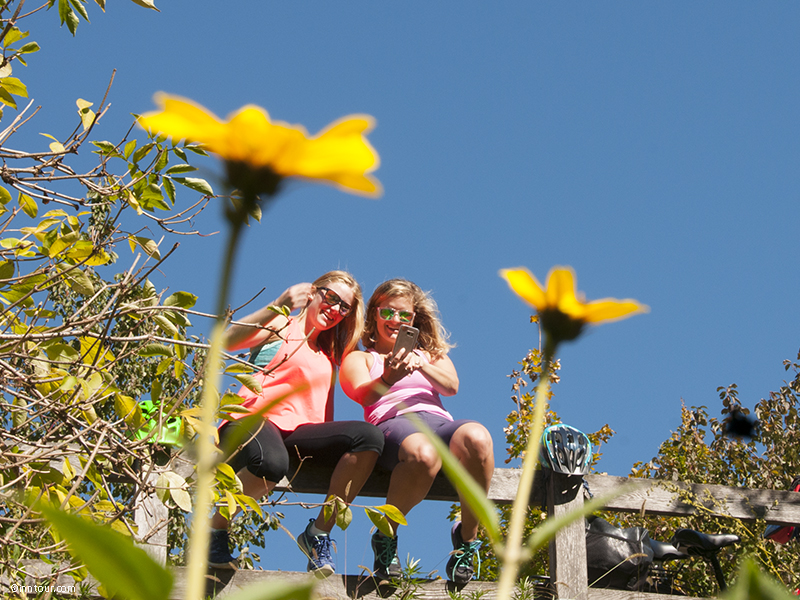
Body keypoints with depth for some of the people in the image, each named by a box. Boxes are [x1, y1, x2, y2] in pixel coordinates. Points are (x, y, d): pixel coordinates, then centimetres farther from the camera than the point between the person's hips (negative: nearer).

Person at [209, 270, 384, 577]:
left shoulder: (329, 353, 28)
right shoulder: (281, 326, 10)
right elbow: (226, 341, -10)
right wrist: (278, 307, -21)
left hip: (298, 434, 6)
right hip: (252, 421, -6)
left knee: (369, 436, -21)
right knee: (271, 462, -42)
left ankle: (319, 533, -13)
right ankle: (215, 530, -12)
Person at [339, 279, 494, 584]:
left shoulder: (432, 353, 33)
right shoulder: (359, 358, 24)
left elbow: (451, 386, 11)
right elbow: (363, 395, 2)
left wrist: (420, 365, -10)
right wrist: (388, 378, -21)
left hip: (439, 420, 3)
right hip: (394, 423, -3)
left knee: (476, 437, -36)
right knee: (422, 454, -42)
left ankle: (467, 536, -18)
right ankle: (386, 535, -17)